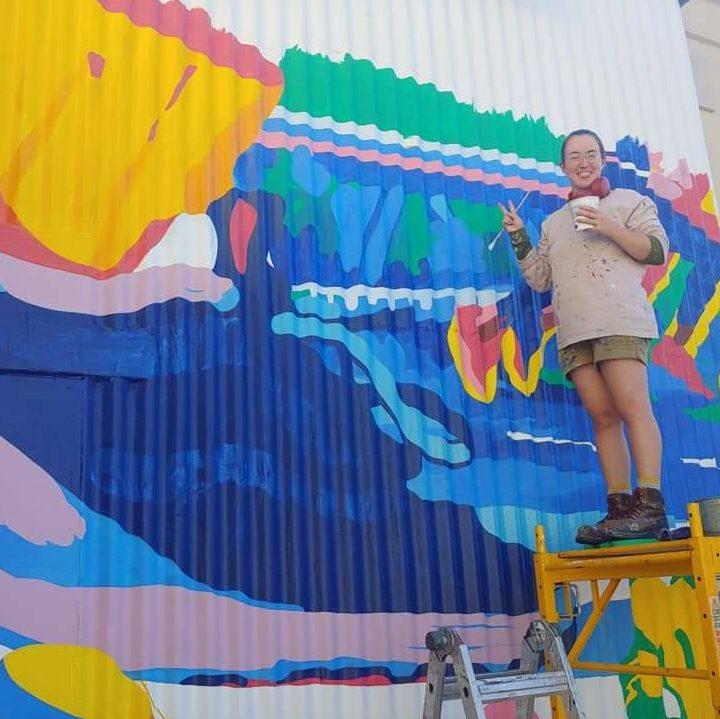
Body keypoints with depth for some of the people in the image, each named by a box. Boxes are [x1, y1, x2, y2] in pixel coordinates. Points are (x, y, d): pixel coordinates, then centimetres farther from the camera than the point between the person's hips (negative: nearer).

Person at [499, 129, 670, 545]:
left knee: (633, 407, -17)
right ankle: (620, 508, -6)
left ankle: (650, 507, -20)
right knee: (603, 417, -3)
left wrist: (610, 228, -7)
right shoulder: (554, 223, 27)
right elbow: (539, 280, 22)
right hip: (574, 331, 4)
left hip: (619, 319, -4)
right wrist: (519, 238, 11)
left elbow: (657, 250, 4)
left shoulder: (629, 201, 15)